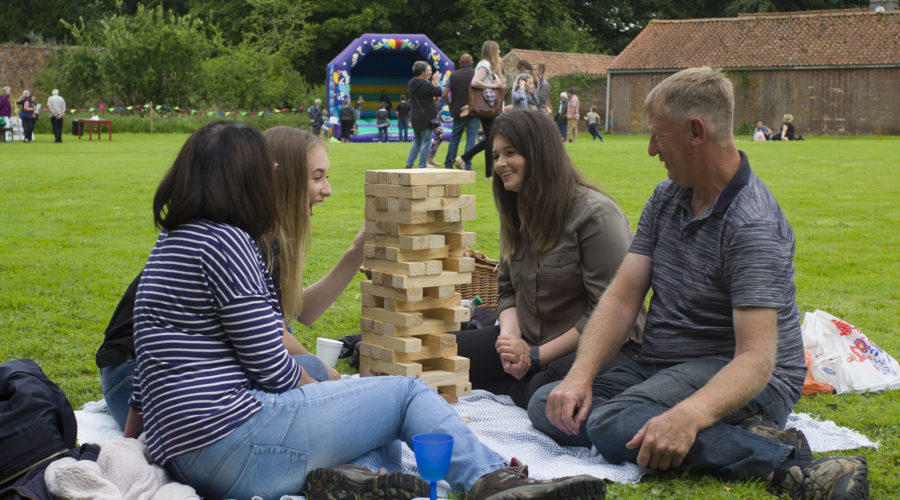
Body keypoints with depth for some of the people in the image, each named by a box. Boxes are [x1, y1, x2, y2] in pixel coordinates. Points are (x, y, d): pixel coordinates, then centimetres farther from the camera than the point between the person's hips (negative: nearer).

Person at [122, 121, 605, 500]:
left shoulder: (172, 241, 18)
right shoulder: (225, 242, -12)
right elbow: (273, 370, -12)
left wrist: (128, 437, 33)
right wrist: (321, 389, 7)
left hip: (186, 456, 10)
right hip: (236, 438, -9)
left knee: (386, 450, 13)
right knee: (408, 393, 3)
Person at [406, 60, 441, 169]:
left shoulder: (412, 83, 8)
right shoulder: (425, 84, -18)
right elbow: (438, 92, -6)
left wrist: (432, 80, 12)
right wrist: (435, 80, 6)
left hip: (415, 118, 8)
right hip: (427, 118, -8)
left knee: (417, 142, 20)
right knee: (426, 143, -1)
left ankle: (409, 165, 16)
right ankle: (422, 167, -1)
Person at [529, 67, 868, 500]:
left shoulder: (753, 226, -20)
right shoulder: (666, 198, 8)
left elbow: (756, 359, -28)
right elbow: (622, 297, 3)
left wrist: (687, 416, -47)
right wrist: (581, 375, -14)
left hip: (736, 379, -10)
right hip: (661, 367, 10)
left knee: (616, 426, -34)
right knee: (546, 406, -10)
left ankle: (779, 460, -26)